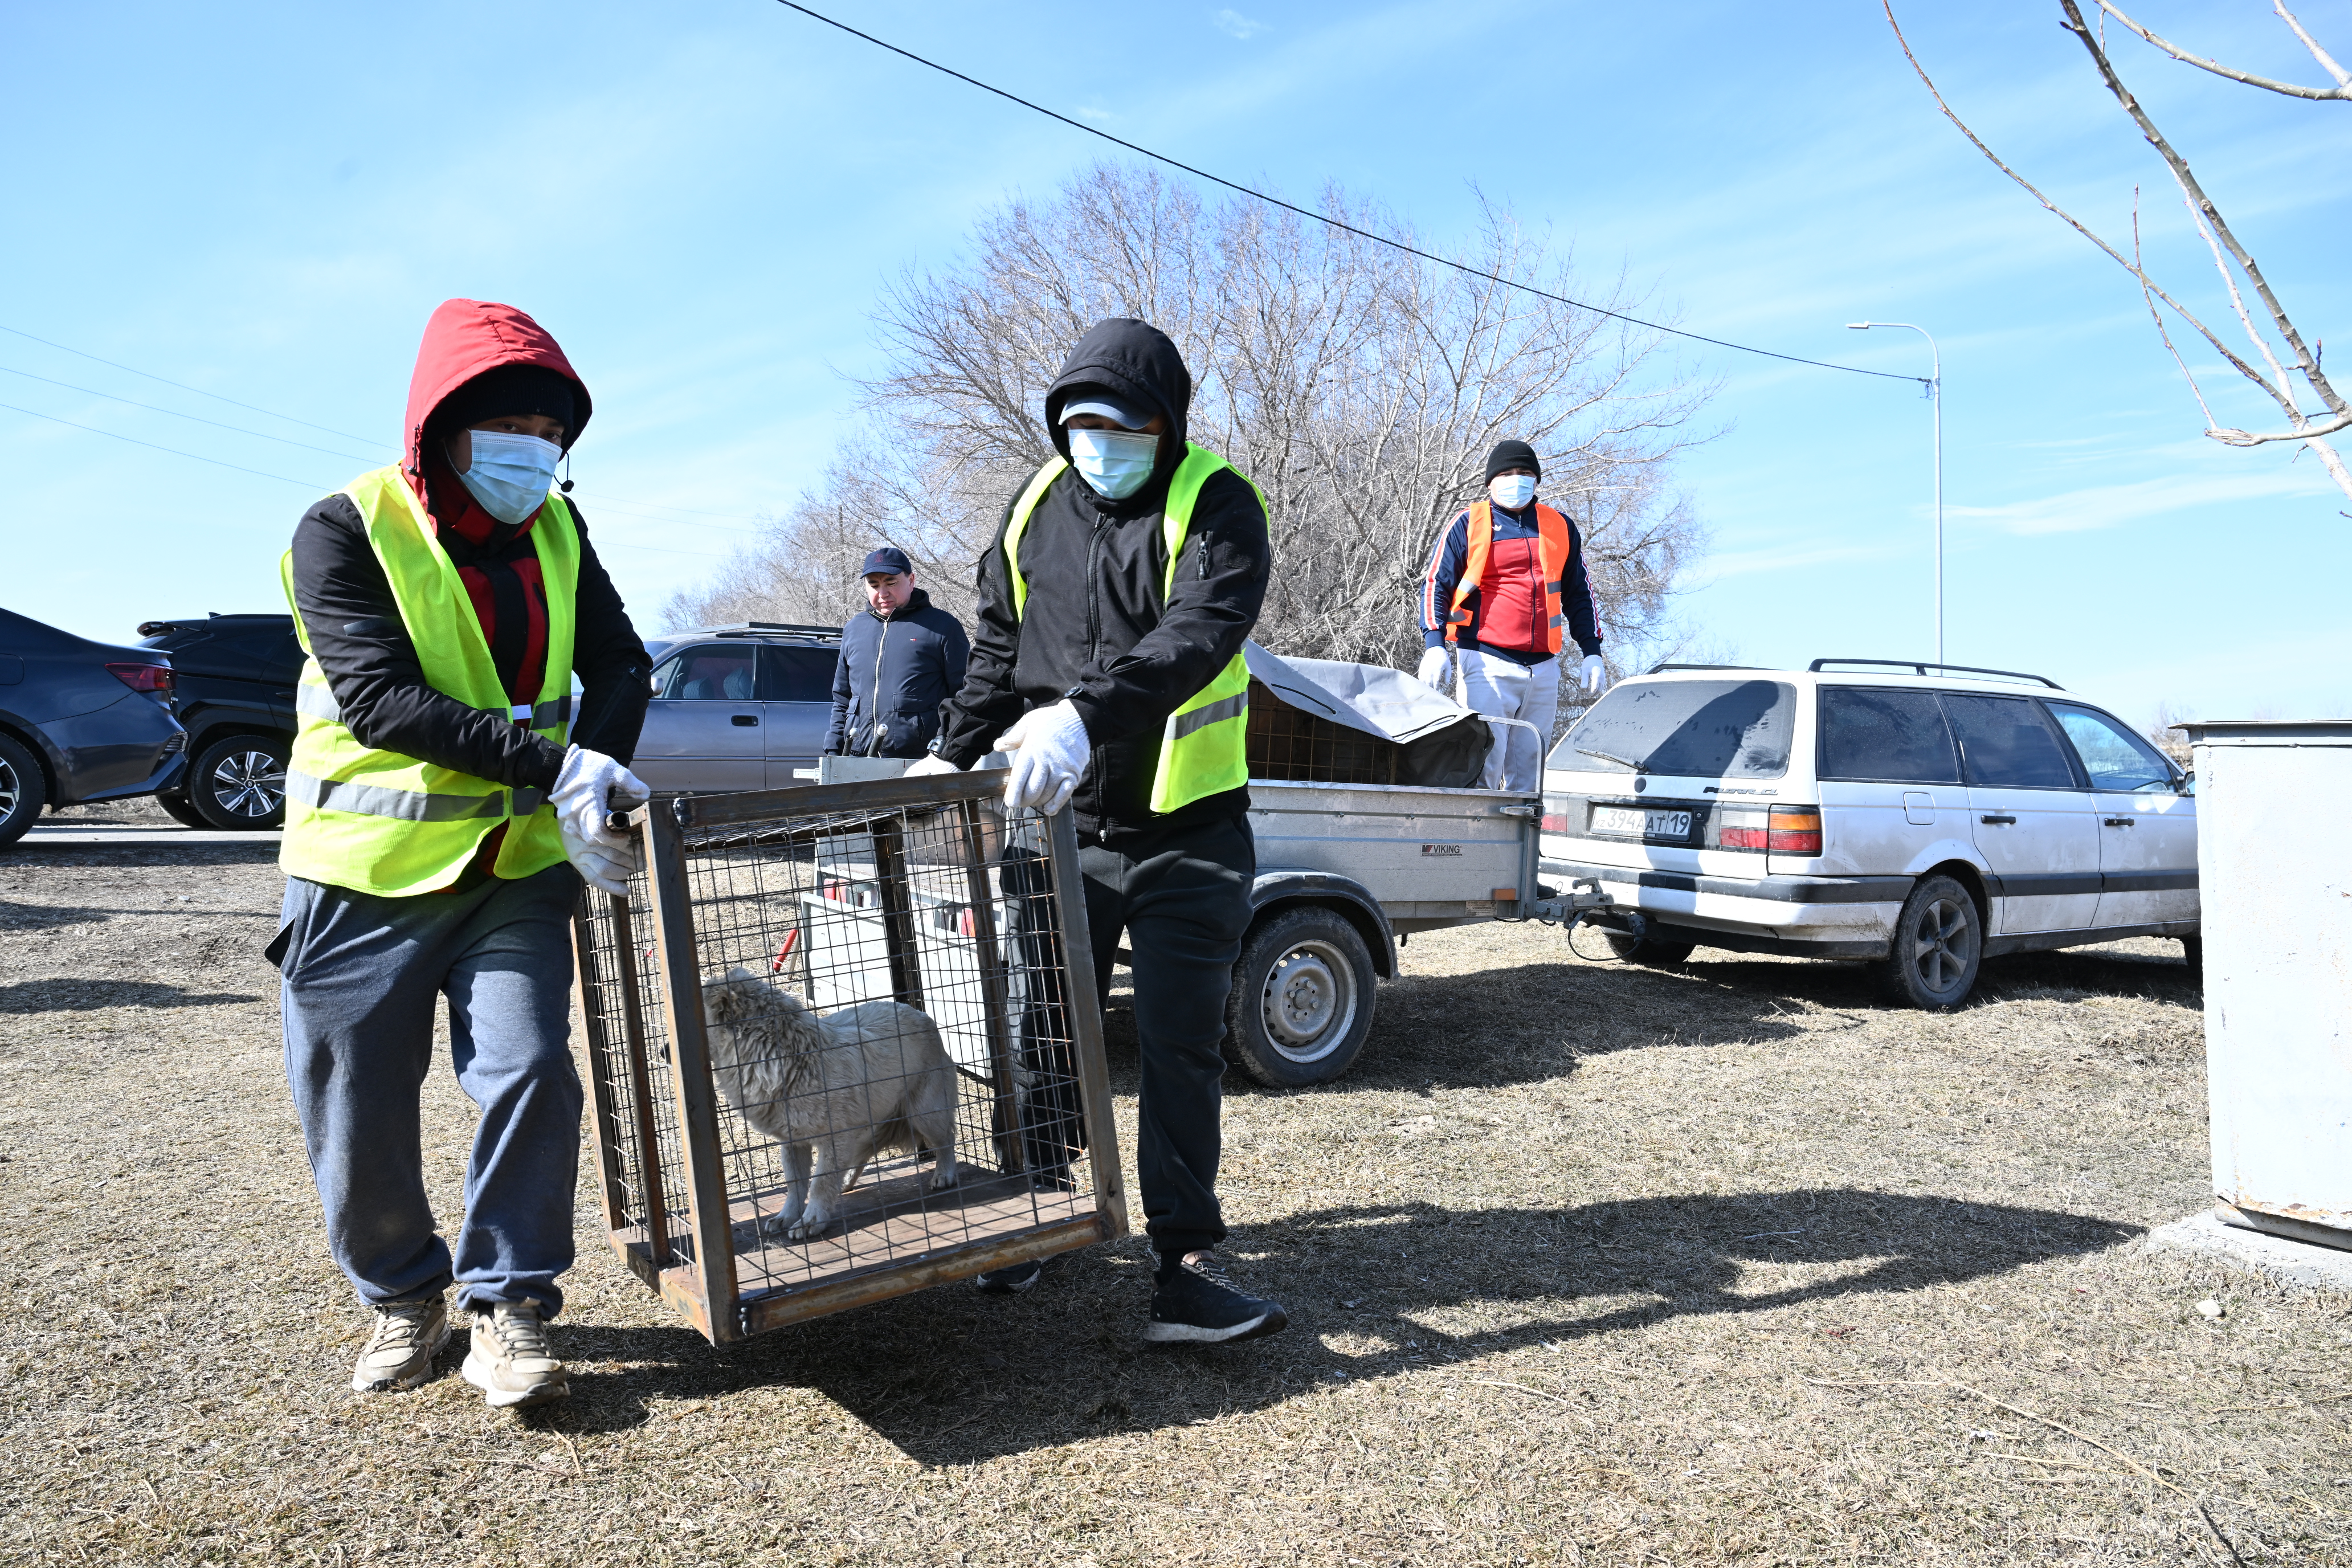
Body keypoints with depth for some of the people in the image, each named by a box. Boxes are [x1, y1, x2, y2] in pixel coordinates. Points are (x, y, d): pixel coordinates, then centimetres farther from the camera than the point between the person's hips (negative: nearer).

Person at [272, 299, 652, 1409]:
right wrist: (552, 762, -30)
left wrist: (590, 774, -18)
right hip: (370, 864, -3)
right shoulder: (347, 529, -11)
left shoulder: (554, 530, 4)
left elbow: (618, 660, 2)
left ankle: (508, 1306, 10)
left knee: (531, 1073, -8)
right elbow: (381, 699, -21)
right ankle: (402, 1295, 30)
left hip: (514, 860, 3)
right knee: (355, 1108, 5)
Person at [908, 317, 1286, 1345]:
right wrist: (953, 755, 10)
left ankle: (1185, 1262, 7)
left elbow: (1197, 634, -27)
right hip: (1061, 825, 4)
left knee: (1179, 1045, -1)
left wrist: (1086, 713, -41)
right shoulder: (1037, 510, 7)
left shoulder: (1215, 507, -9)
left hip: (1188, 831, -4)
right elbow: (999, 654, 18)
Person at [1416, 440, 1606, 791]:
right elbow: (1435, 584, 2)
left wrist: (1592, 652, 14)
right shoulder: (1469, 524, 5)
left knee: (1529, 771, 7)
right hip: (1486, 664, -4)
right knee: (1483, 762, -13)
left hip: (1544, 668, 4)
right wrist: (1434, 645, -11)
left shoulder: (1561, 527, 16)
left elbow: (1578, 594, 22)